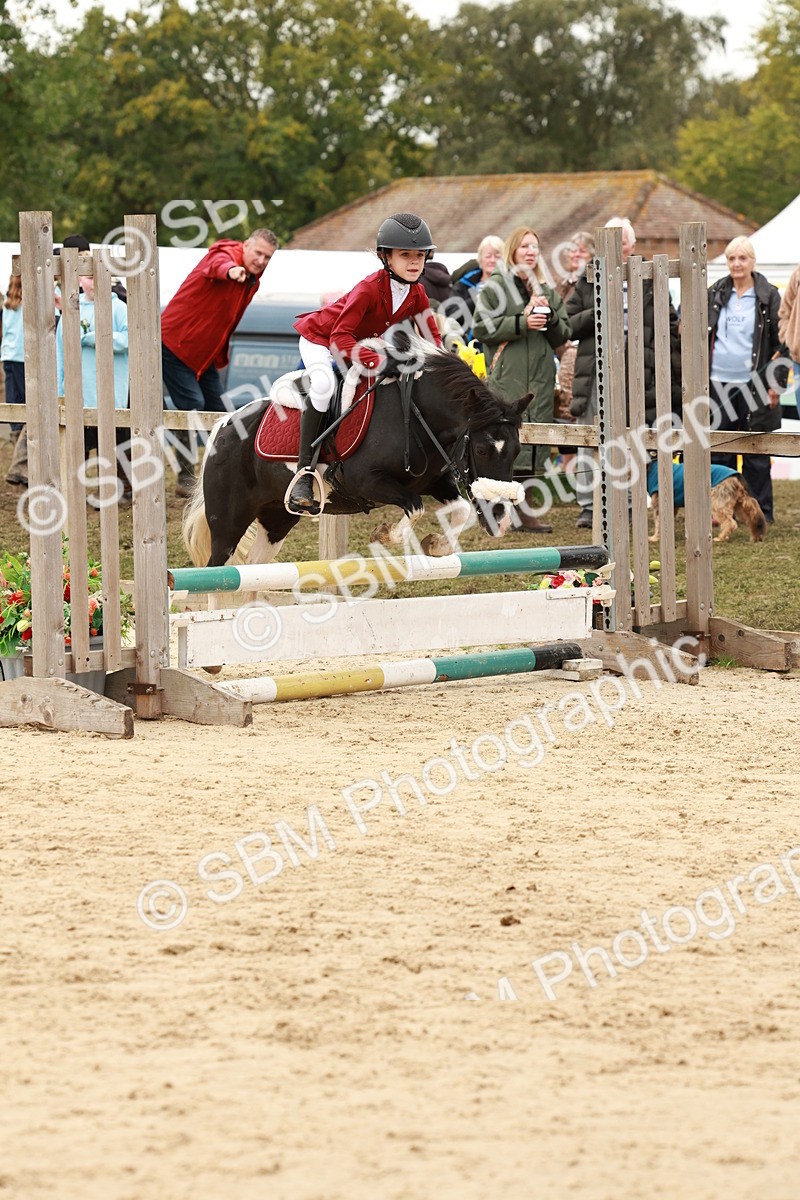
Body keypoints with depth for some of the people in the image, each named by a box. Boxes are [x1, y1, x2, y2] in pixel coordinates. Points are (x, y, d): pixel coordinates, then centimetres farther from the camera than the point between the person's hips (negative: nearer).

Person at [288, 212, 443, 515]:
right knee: (324, 385, -33)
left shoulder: (417, 294, -11)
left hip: (360, 344, 8)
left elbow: (431, 336, 0)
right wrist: (369, 358, -50)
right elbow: (340, 336, -35)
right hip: (319, 337, -8)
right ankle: (304, 474, -35)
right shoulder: (369, 289, -33)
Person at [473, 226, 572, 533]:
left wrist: (550, 316, -3)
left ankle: (523, 509, 8)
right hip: (506, 377, -6)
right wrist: (522, 323, -14)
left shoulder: (547, 291, 18)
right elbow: (482, 327, -7)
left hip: (540, 377, 6)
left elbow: (563, 336, 17)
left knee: (534, 441, 4)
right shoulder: (495, 287, 2)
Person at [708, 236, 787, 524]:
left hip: (752, 385, -3)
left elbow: (782, 342, 0)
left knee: (756, 456, 2)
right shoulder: (714, 294, 8)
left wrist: (777, 382, -6)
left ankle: (761, 513, 8)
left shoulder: (768, 297, -1)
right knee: (719, 452, 4)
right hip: (719, 384, 3)